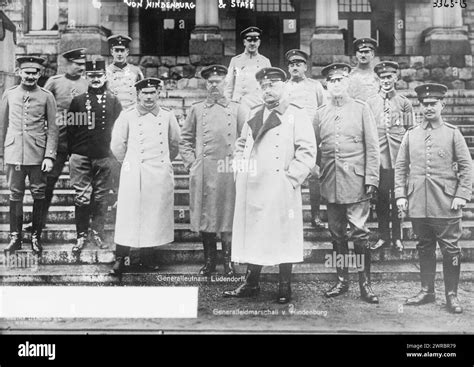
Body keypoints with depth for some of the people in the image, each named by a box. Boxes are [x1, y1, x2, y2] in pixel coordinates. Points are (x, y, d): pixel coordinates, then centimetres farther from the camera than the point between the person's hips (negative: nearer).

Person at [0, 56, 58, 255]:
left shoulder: (46, 96, 2)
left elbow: (53, 128, 1)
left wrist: (50, 156, -7)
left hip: (38, 155, -1)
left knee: (39, 196, 3)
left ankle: (36, 236, 15)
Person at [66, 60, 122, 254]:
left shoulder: (113, 102, 6)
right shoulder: (78, 101, 4)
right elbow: (70, 128, 6)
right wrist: (73, 153, 2)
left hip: (104, 157, 1)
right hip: (81, 157, -1)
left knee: (100, 197, 7)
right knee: (82, 197, -1)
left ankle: (97, 233, 18)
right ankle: (81, 236, 9)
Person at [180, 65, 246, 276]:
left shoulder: (236, 109, 10)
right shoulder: (197, 109, 11)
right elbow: (185, 140, 14)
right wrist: (191, 162, 4)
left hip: (228, 170, -1)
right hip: (202, 171, 1)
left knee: (228, 216, 0)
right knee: (204, 216, 3)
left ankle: (228, 261, 10)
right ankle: (209, 261, 15)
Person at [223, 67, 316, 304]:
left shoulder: (297, 116, 0)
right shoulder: (253, 114, 17)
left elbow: (307, 151, -6)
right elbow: (241, 144, 23)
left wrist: (291, 178, -12)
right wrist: (240, 172, 11)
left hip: (281, 189, -5)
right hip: (251, 188, 5)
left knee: (282, 237, -1)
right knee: (251, 234, 8)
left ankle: (284, 288, 10)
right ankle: (251, 284, 18)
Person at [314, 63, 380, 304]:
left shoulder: (361, 109, 2)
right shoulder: (320, 114, 10)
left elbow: (372, 147, 0)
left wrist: (371, 179, -7)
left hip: (356, 182, -3)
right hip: (330, 183, 3)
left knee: (359, 234, -4)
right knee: (337, 234, 10)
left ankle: (365, 284, 6)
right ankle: (342, 281, 21)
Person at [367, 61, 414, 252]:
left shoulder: (404, 103, 7)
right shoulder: (370, 103, 8)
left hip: (399, 157, 0)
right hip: (378, 156, 0)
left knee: (398, 197, 3)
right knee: (381, 197, 2)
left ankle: (397, 237, 13)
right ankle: (383, 236, 13)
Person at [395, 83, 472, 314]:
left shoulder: (452, 133, 3)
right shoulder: (411, 135, 9)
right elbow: (400, 167, 10)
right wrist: (400, 195, 2)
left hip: (446, 204, -2)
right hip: (418, 204, 2)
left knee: (450, 249, 1)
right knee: (424, 248, 11)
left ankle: (451, 295, 13)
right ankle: (426, 291, 22)